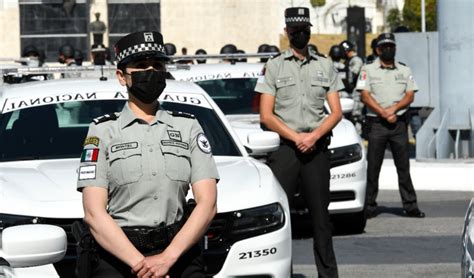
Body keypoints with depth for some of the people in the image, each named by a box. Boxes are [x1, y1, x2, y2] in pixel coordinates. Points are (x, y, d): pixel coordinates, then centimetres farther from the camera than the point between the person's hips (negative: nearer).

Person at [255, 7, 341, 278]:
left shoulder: (325, 66, 13)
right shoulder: (274, 66, 6)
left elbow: (336, 112, 8)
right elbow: (266, 116, 0)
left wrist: (313, 136, -8)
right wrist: (296, 137, -11)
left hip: (317, 148, 2)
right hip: (284, 147, -2)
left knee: (321, 213, 3)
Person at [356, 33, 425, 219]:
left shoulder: (405, 71, 13)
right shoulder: (368, 70, 4)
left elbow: (410, 96, 5)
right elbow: (365, 96, -5)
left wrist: (393, 109, -12)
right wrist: (384, 113, -14)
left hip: (399, 122, 2)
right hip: (376, 123, -2)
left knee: (403, 166, 2)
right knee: (373, 167, -1)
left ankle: (410, 206, 4)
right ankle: (369, 206, 4)